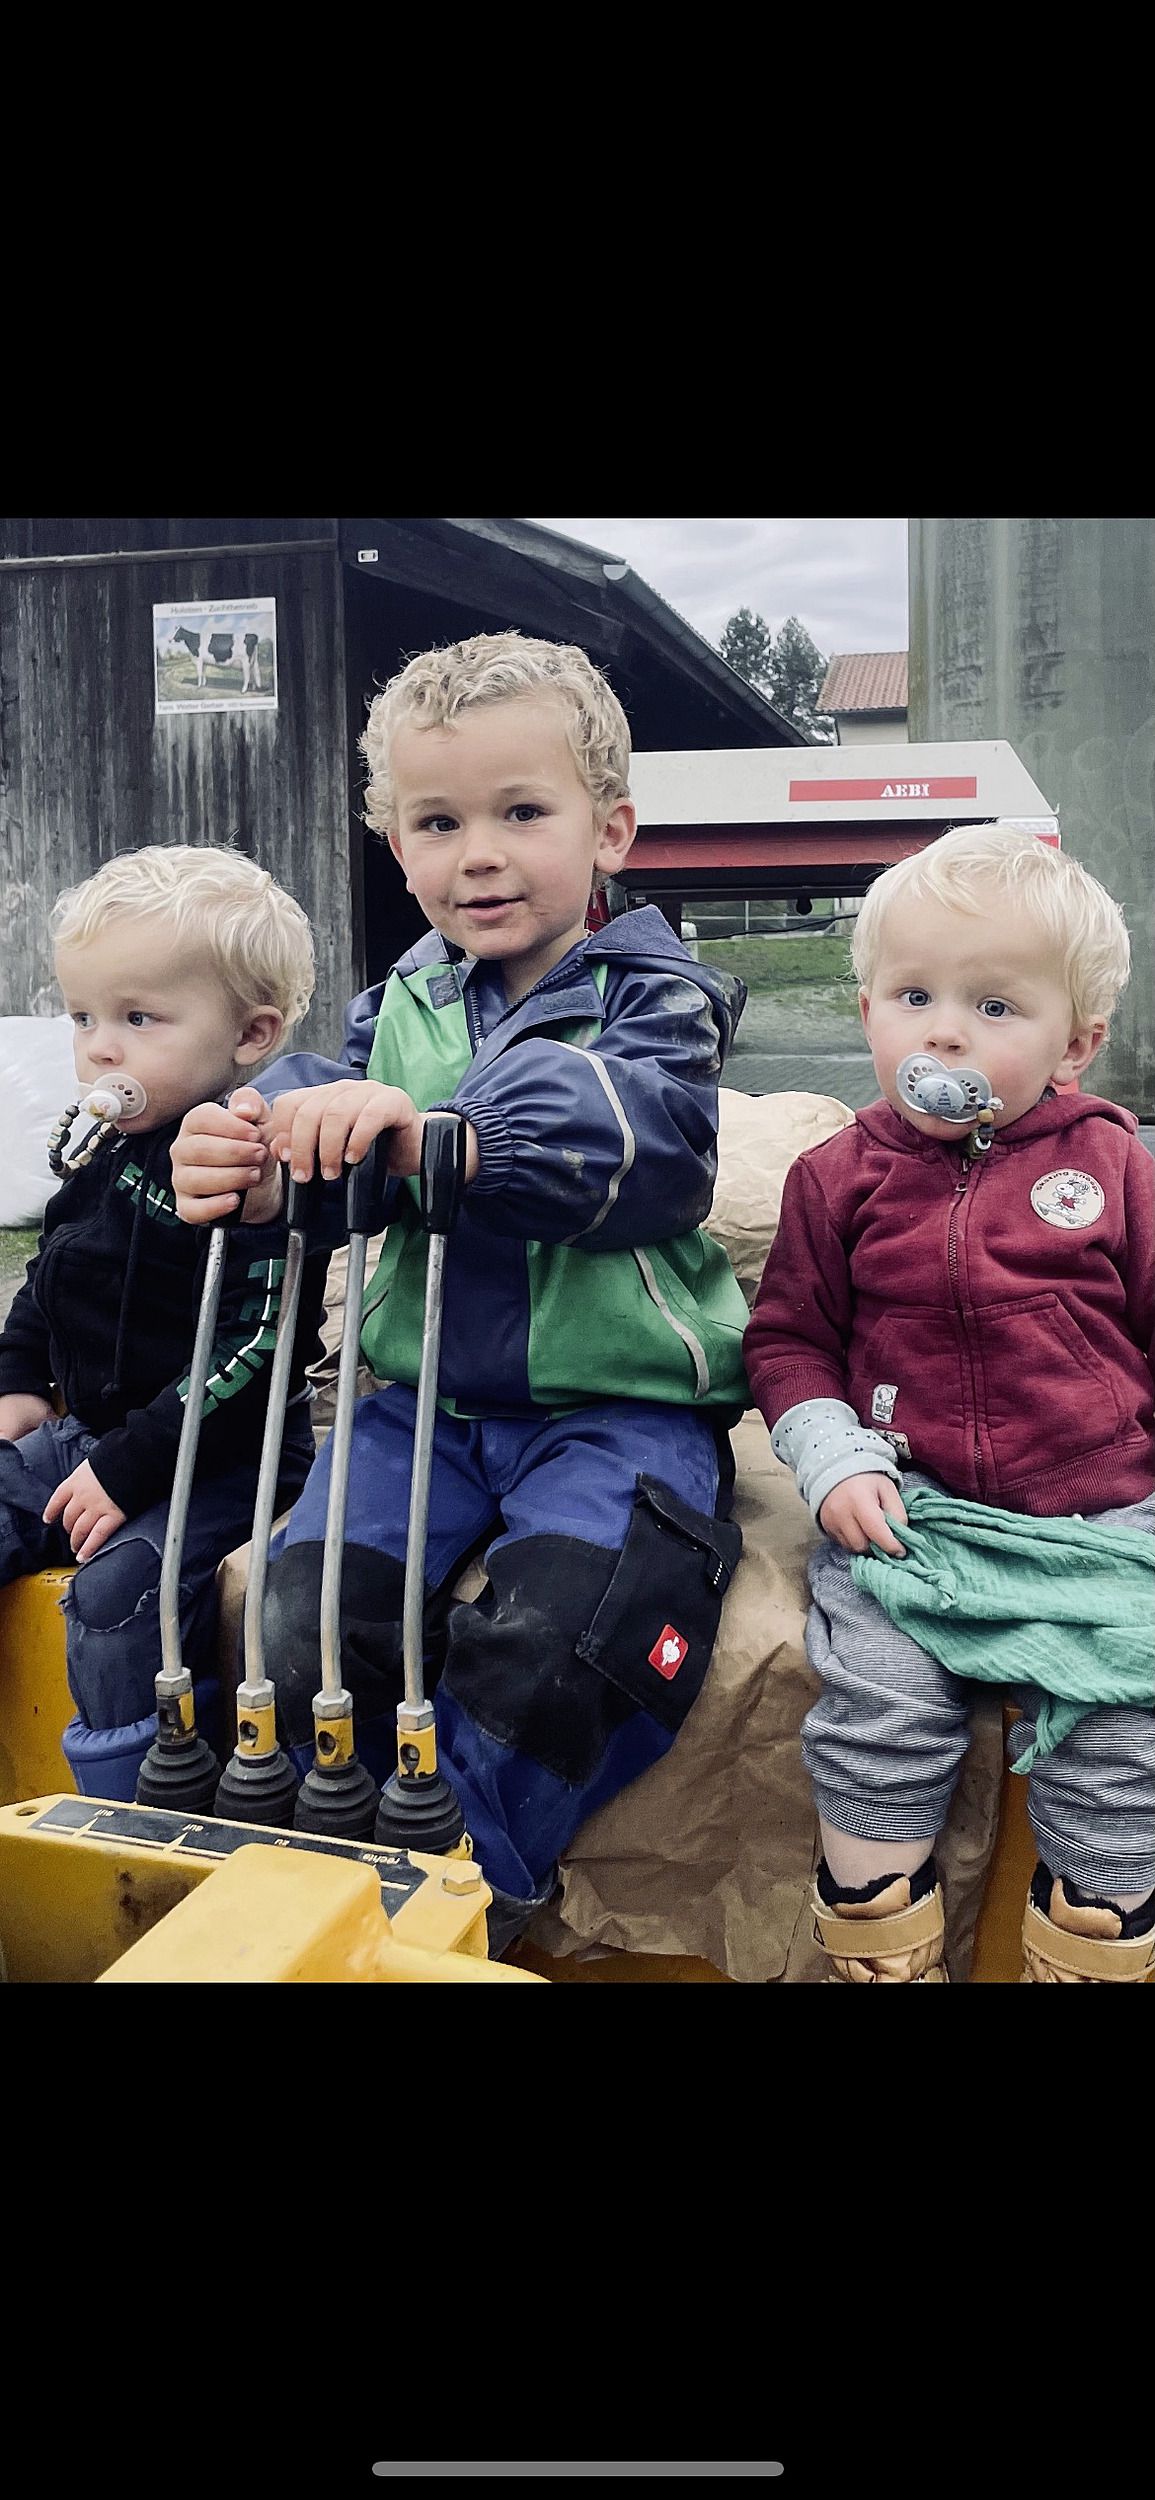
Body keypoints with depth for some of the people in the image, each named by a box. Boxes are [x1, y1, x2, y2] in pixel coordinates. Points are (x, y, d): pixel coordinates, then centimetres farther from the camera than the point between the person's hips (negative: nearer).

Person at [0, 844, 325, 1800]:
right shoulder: (95, 1146, 6)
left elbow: (248, 1354, -25)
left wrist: (131, 1470, -23)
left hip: (214, 1462, -9)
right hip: (83, 1434, 9)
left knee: (121, 1586, -27)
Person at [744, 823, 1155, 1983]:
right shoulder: (839, 1178, 6)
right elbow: (788, 1336, 11)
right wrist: (836, 1464, -3)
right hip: (906, 1510, 0)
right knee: (876, 1704, -16)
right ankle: (878, 1952, 4)